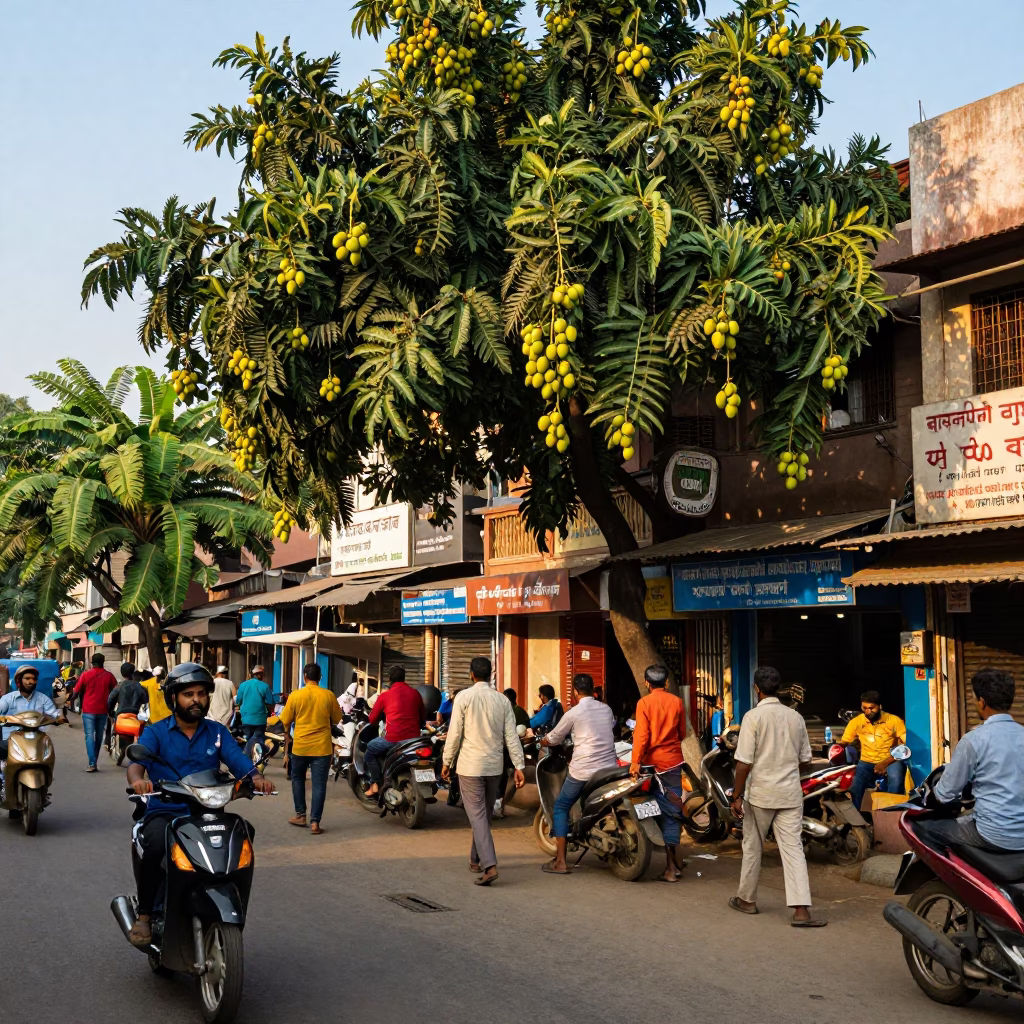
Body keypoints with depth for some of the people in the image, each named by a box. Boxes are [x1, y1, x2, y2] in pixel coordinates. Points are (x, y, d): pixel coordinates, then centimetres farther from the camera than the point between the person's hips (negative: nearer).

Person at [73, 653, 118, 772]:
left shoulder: (85, 675, -5)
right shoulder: (108, 676, 0)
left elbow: (77, 690, -1)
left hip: (88, 710, -2)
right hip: (102, 710, 2)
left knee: (90, 736, -5)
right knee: (99, 736, 13)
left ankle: (92, 763, -18)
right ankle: (94, 761, 19)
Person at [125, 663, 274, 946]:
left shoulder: (217, 733, 13)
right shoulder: (155, 733, 6)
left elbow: (239, 762, -2)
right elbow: (137, 761, -13)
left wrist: (256, 778, -25)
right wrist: (137, 779, -38)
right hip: (164, 813, -2)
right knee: (154, 845, -34)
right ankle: (144, 914, -13)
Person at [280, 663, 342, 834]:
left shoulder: (295, 696, -6)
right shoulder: (328, 696, -5)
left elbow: (286, 722, 3)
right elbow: (336, 719, 6)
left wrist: (288, 740, 21)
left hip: (300, 746, 0)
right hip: (322, 747, 0)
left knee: (297, 778, 22)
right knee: (319, 785, 3)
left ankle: (300, 815, 23)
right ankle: (315, 822, -1)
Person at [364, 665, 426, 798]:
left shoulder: (385, 695, 1)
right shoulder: (415, 693, 9)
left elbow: (372, 719, 8)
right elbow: (423, 717, 16)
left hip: (393, 738, -4)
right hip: (413, 737, 4)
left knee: (370, 749, 22)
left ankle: (375, 784, 12)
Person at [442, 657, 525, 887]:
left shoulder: (464, 697, -8)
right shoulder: (502, 700, 4)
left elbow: (454, 733, -8)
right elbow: (511, 736, 1)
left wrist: (446, 762, 2)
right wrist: (519, 766, 3)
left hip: (471, 766, -4)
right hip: (495, 766, 4)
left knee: (477, 816, -6)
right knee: (485, 814, 18)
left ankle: (489, 865, -18)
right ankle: (476, 859, 30)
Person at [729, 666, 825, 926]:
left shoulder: (753, 716, -12)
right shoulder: (796, 717, 3)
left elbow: (744, 762, -14)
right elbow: (805, 760, 11)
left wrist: (737, 795, -6)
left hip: (760, 794, -3)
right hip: (791, 794, 3)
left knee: (752, 847, 13)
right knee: (793, 848, 1)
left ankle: (747, 899, 26)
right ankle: (801, 911, -8)